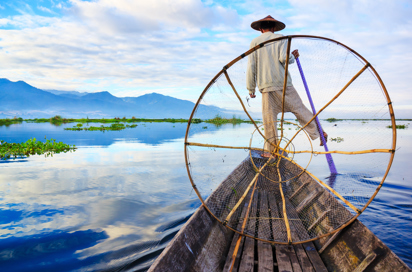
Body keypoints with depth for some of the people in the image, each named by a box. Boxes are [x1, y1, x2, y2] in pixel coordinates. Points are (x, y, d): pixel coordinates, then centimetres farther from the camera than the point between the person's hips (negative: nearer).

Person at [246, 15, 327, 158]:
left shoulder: (255, 42, 9)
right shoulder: (280, 38, 7)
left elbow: (251, 66, 4)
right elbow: (284, 58, -10)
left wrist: (251, 88, 9)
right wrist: (293, 56, 13)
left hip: (266, 86, 0)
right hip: (283, 83, 0)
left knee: (269, 118, 2)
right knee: (299, 109, 10)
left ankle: (270, 150, 7)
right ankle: (318, 132, 17)